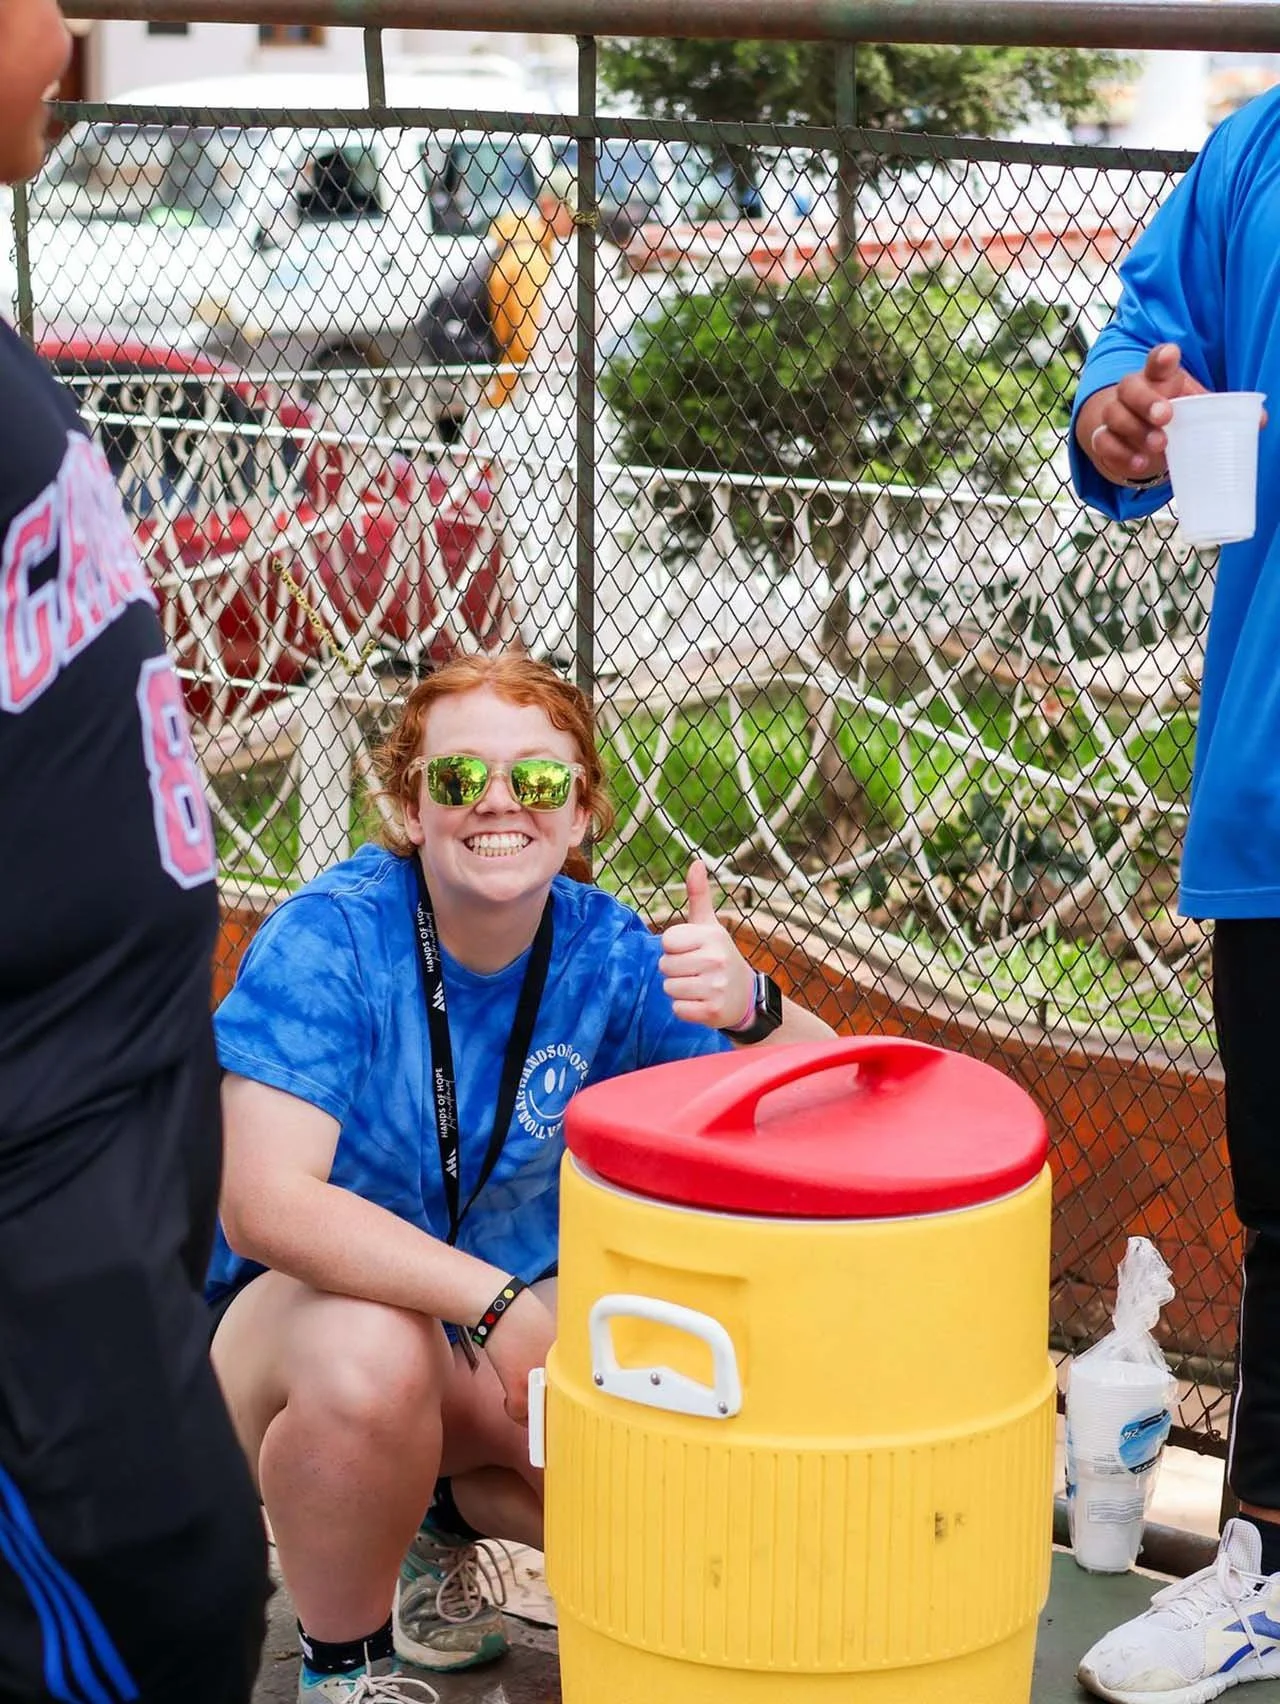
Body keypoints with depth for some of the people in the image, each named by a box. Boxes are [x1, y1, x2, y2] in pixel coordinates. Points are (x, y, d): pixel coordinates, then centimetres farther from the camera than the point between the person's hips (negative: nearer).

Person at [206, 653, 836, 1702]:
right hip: (299, 1309, -4)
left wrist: (750, 1011, -39)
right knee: (369, 1356, -38)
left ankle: (444, 1513, 14)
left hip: (518, 1305, 4)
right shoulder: (330, 939, -23)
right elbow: (265, 1202, -33)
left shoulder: (604, 950, -12)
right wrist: (498, 1306, -37)